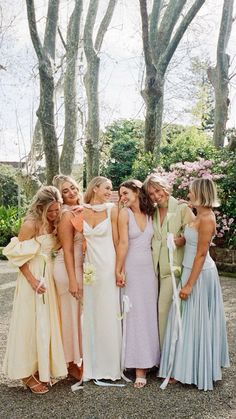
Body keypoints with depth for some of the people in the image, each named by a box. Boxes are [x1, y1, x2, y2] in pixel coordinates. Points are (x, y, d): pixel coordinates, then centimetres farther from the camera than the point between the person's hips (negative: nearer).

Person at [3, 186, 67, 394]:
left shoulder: (54, 223, 4)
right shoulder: (31, 224, -16)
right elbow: (18, 256, -15)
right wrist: (33, 280, -19)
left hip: (49, 276, 7)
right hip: (33, 277, -7)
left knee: (47, 323, 14)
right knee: (31, 324, 2)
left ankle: (41, 368, 29)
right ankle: (27, 373, 16)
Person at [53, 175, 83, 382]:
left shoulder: (80, 211, 6)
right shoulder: (67, 215, -16)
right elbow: (67, 250, -18)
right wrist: (72, 279, -19)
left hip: (80, 267, 8)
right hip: (69, 268, -8)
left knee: (80, 313, 15)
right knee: (72, 314, 4)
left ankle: (78, 359, 30)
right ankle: (73, 363, 20)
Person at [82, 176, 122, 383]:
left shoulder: (112, 210, -3)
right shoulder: (80, 211, 1)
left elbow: (117, 241, -1)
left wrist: (119, 269, -4)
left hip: (108, 267, -2)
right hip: (89, 267, 2)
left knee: (108, 316, 4)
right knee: (89, 315, 10)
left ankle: (110, 365, 20)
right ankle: (92, 364, 25)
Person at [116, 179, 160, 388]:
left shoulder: (150, 214, 6)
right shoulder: (125, 214, -6)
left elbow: (152, 241, 10)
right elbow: (123, 243, -10)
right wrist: (119, 271, -11)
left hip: (149, 267, 4)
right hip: (132, 268, -3)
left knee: (150, 313, 8)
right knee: (136, 315, 0)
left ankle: (150, 359, 23)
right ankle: (140, 366, 9)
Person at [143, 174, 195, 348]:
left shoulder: (182, 208, -7)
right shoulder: (152, 211, 9)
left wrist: (183, 240, -22)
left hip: (173, 266, -5)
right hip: (157, 266, 5)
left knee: (164, 308, -4)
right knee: (161, 308, 11)